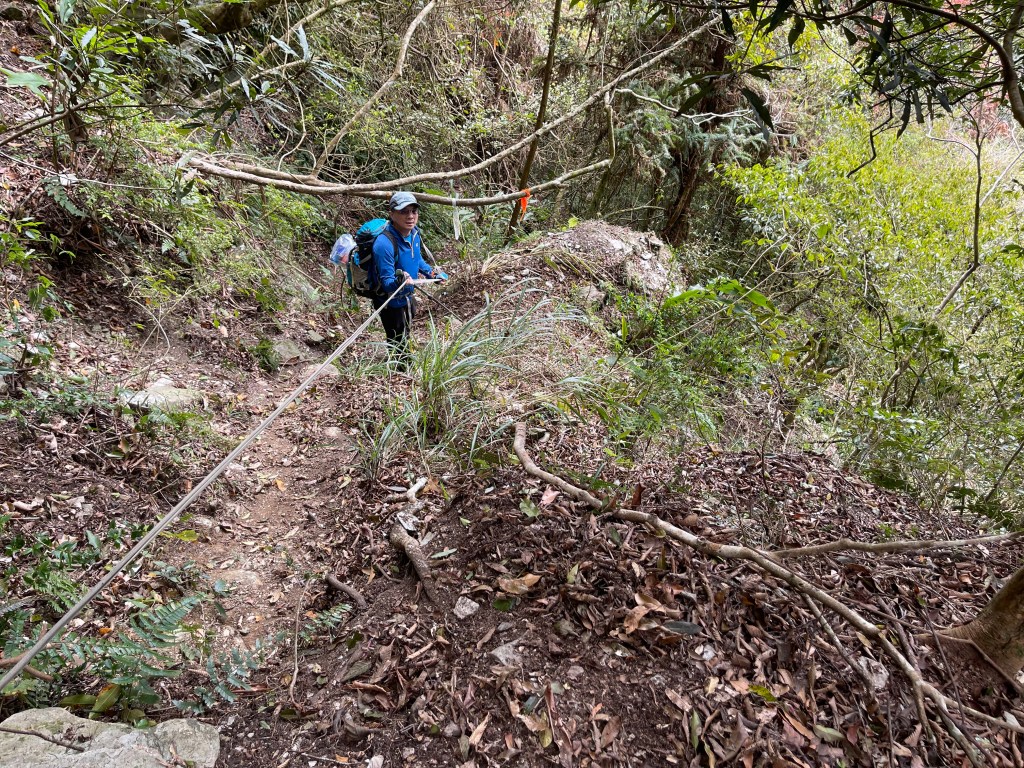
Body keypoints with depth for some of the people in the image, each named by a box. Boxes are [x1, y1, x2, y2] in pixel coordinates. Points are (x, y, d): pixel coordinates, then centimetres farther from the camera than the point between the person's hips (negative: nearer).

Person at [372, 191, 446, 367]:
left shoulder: (414, 233, -11)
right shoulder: (385, 243, -37)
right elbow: (386, 283, -34)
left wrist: (433, 272, 4)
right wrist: (399, 282, -55)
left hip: (407, 296, 9)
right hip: (390, 302, -9)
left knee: (404, 337, 32)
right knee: (399, 344, 8)